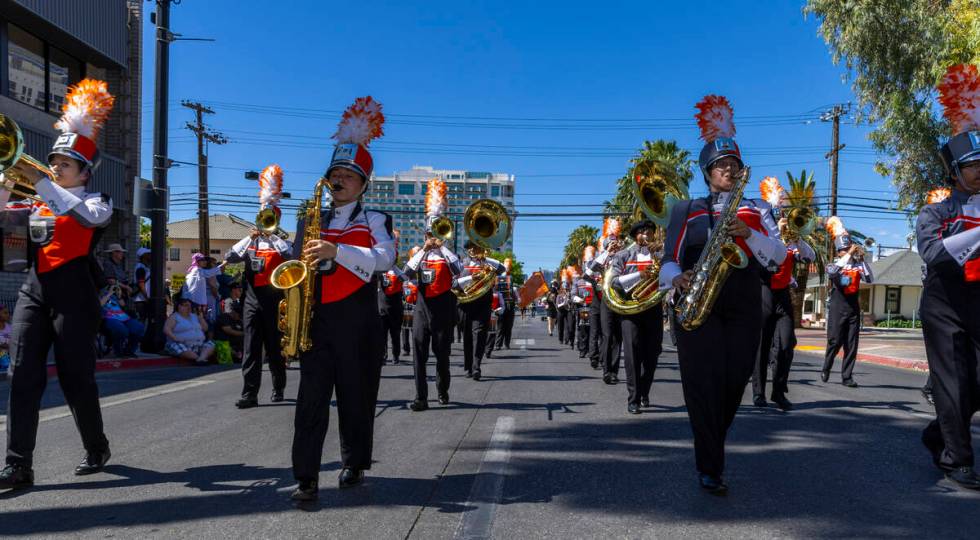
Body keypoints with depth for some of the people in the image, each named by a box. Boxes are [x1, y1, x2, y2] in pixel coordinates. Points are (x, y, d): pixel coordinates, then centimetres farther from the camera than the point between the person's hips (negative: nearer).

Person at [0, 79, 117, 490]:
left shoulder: (98, 201, 3)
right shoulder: (38, 204, 18)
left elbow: (85, 216, -20)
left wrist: (40, 181, -20)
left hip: (73, 294, -5)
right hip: (34, 290, 5)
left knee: (76, 377, 1)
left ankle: (97, 448, 22)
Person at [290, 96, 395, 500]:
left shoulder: (374, 221, 5)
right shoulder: (311, 220, 16)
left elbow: (384, 259, -13)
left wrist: (336, 250, -25)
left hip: (356, 320, -2)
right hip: (316, 318, 2)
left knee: (356, 394, 6)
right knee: (312, 396, -3)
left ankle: (354, 464, 22)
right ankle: (306, 476, -1)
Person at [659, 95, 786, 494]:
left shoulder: (756, 210, 14)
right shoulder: (687, 211, 9)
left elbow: (777, 259, 2)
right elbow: (669, 259, 3)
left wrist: (748, 234, -15)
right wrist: (677, 278, -20)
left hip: (743, 312, 2)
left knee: (733, 386, 4)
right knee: (703, 385, -8)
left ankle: (712, 451, 28)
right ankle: (710, 469, 0)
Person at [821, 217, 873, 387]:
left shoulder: (858, 265, 7)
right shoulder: (833, 264, 2)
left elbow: (870, 279, -6)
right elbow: (833, 271, -21)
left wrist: (862, 259, -13)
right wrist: (849, 255, -23)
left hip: (853, 308, 2)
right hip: (837, 308, -2)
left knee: (851, 344, 1)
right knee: (835, 341, -4)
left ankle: (847, 376, 5)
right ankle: (826, 369, 17)